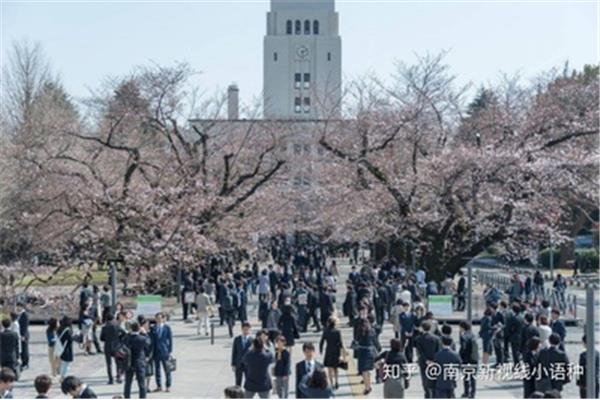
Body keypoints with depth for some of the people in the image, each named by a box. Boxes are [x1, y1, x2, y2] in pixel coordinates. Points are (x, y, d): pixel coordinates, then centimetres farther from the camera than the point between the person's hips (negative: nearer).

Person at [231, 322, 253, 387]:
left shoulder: (252, 340, -5)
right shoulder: (237, 339, 1)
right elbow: (234, 352, 4)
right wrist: (233, 364, 1)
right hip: (239, 364, 2)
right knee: (238, 383, 9)